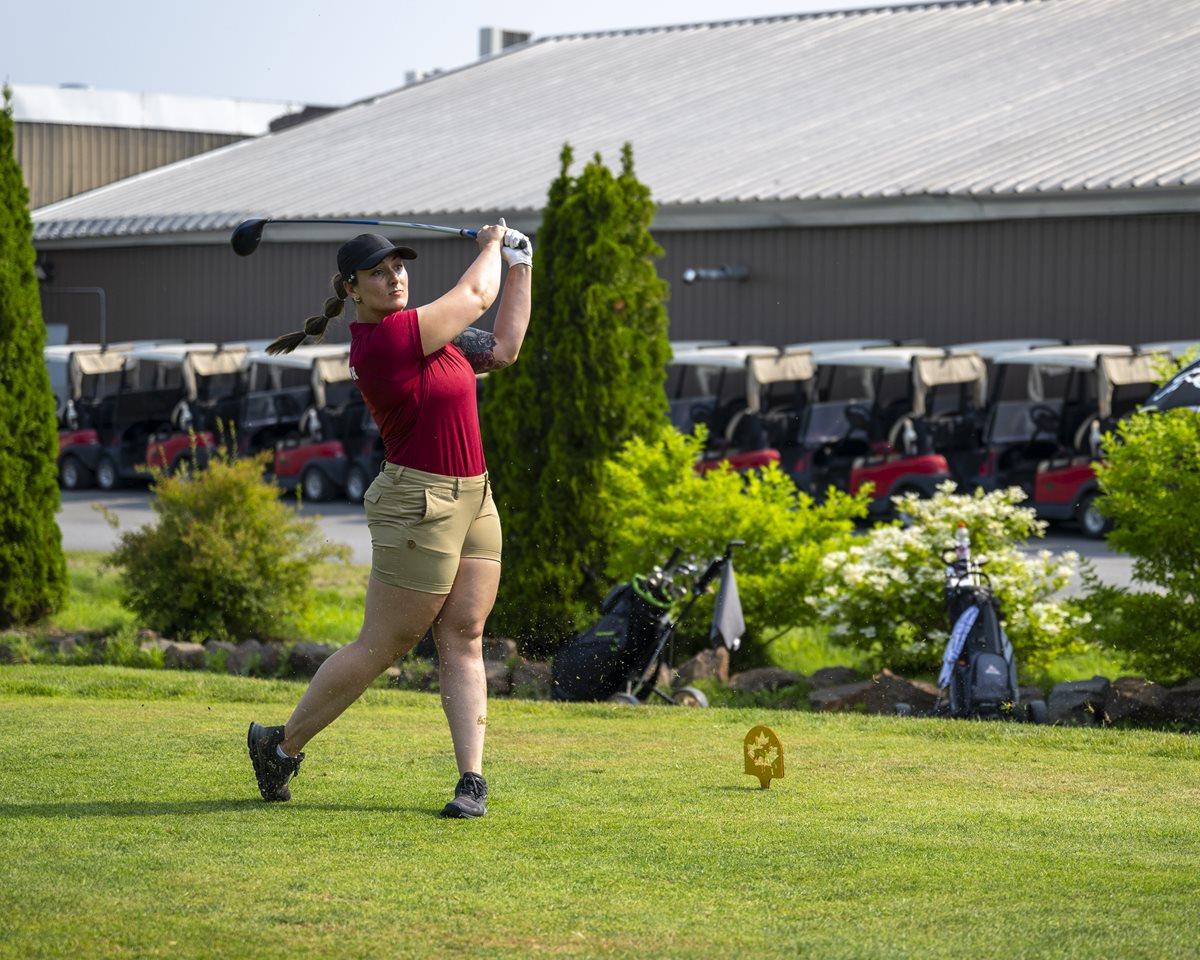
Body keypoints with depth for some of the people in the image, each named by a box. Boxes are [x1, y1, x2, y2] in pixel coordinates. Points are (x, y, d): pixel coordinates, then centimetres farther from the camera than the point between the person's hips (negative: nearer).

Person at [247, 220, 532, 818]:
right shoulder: (386, 339, -19)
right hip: (418, 505, -9)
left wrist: (520, 268, 15)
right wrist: (492, 244, 11)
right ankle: (281, 745, 14)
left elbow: (504, 347, 15)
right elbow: (477, 293, -9)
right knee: (380, 647, -1)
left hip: (474, 499, 9)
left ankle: (472, 777, 0)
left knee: (463, 637, 2)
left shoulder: (421, 333, 9)